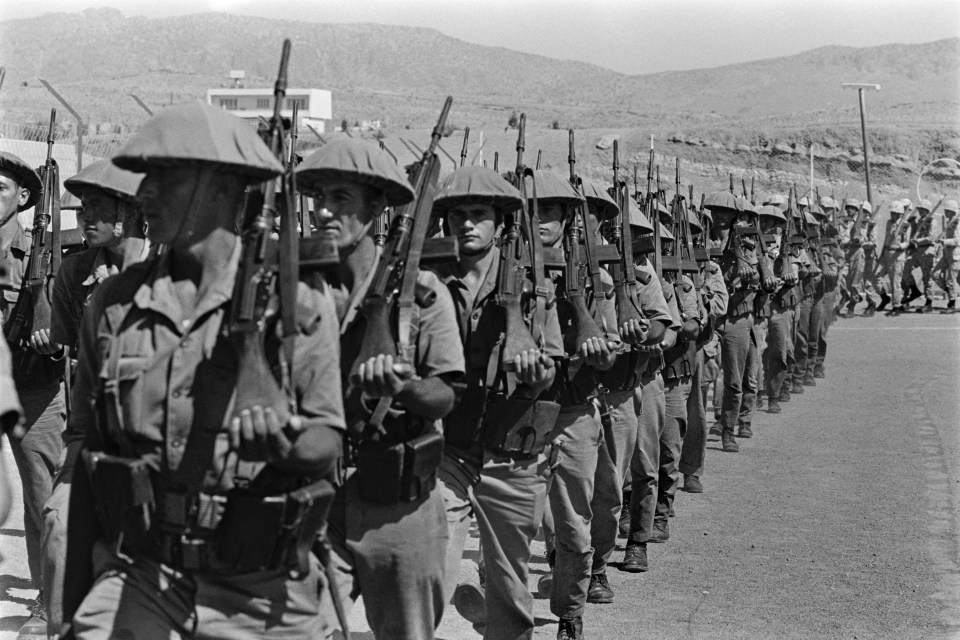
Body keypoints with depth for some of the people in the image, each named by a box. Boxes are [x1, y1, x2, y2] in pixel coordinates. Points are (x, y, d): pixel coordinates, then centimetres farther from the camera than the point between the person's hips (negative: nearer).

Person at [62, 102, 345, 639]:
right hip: (134, 574, 2)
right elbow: (85, 451, 7)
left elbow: (328, 442, -3)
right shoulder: (114, 303, 2)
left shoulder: (300, 300, -6)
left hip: (259, 592, -1)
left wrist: (285, 444, -27)